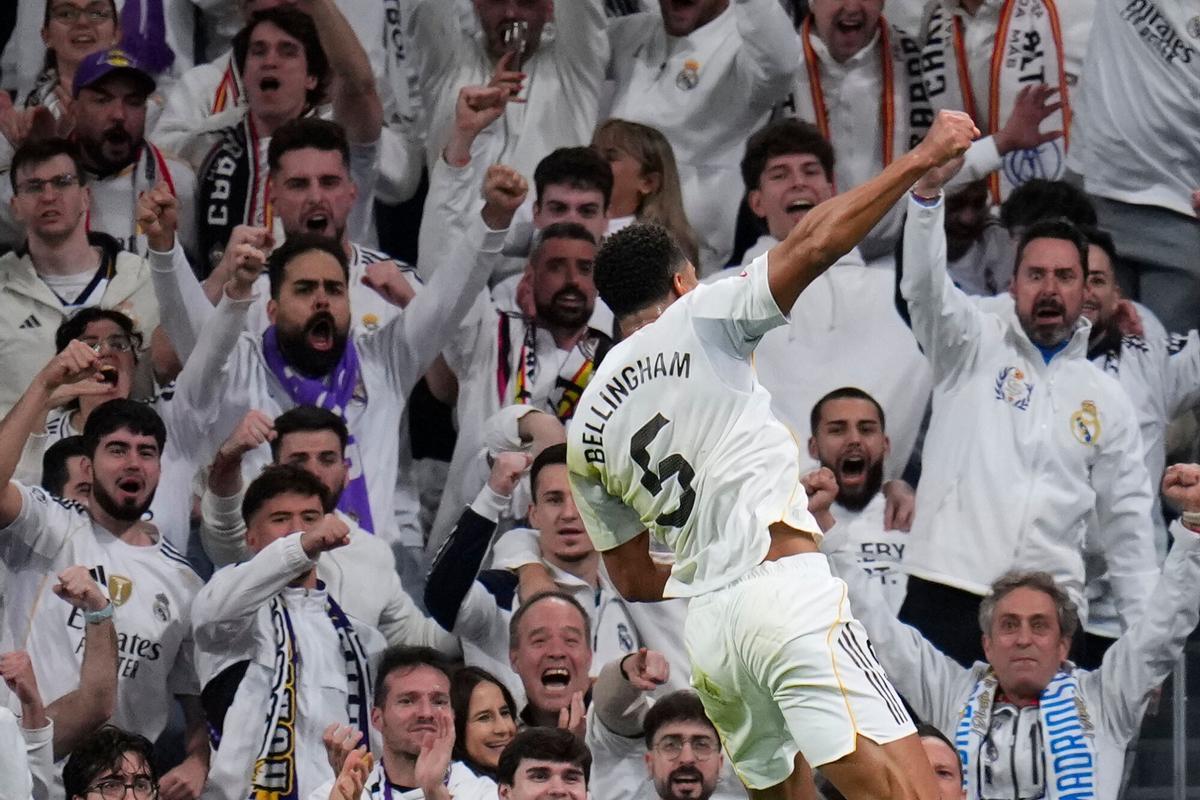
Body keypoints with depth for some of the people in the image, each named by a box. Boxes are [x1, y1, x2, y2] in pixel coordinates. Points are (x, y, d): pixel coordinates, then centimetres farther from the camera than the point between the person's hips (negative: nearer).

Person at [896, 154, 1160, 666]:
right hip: (946, 593, -3)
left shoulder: (1106, 399, 17)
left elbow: (1127, 522, 19)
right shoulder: (973, 345, 9)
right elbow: (924, 287, -11)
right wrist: (929, 188, -28)